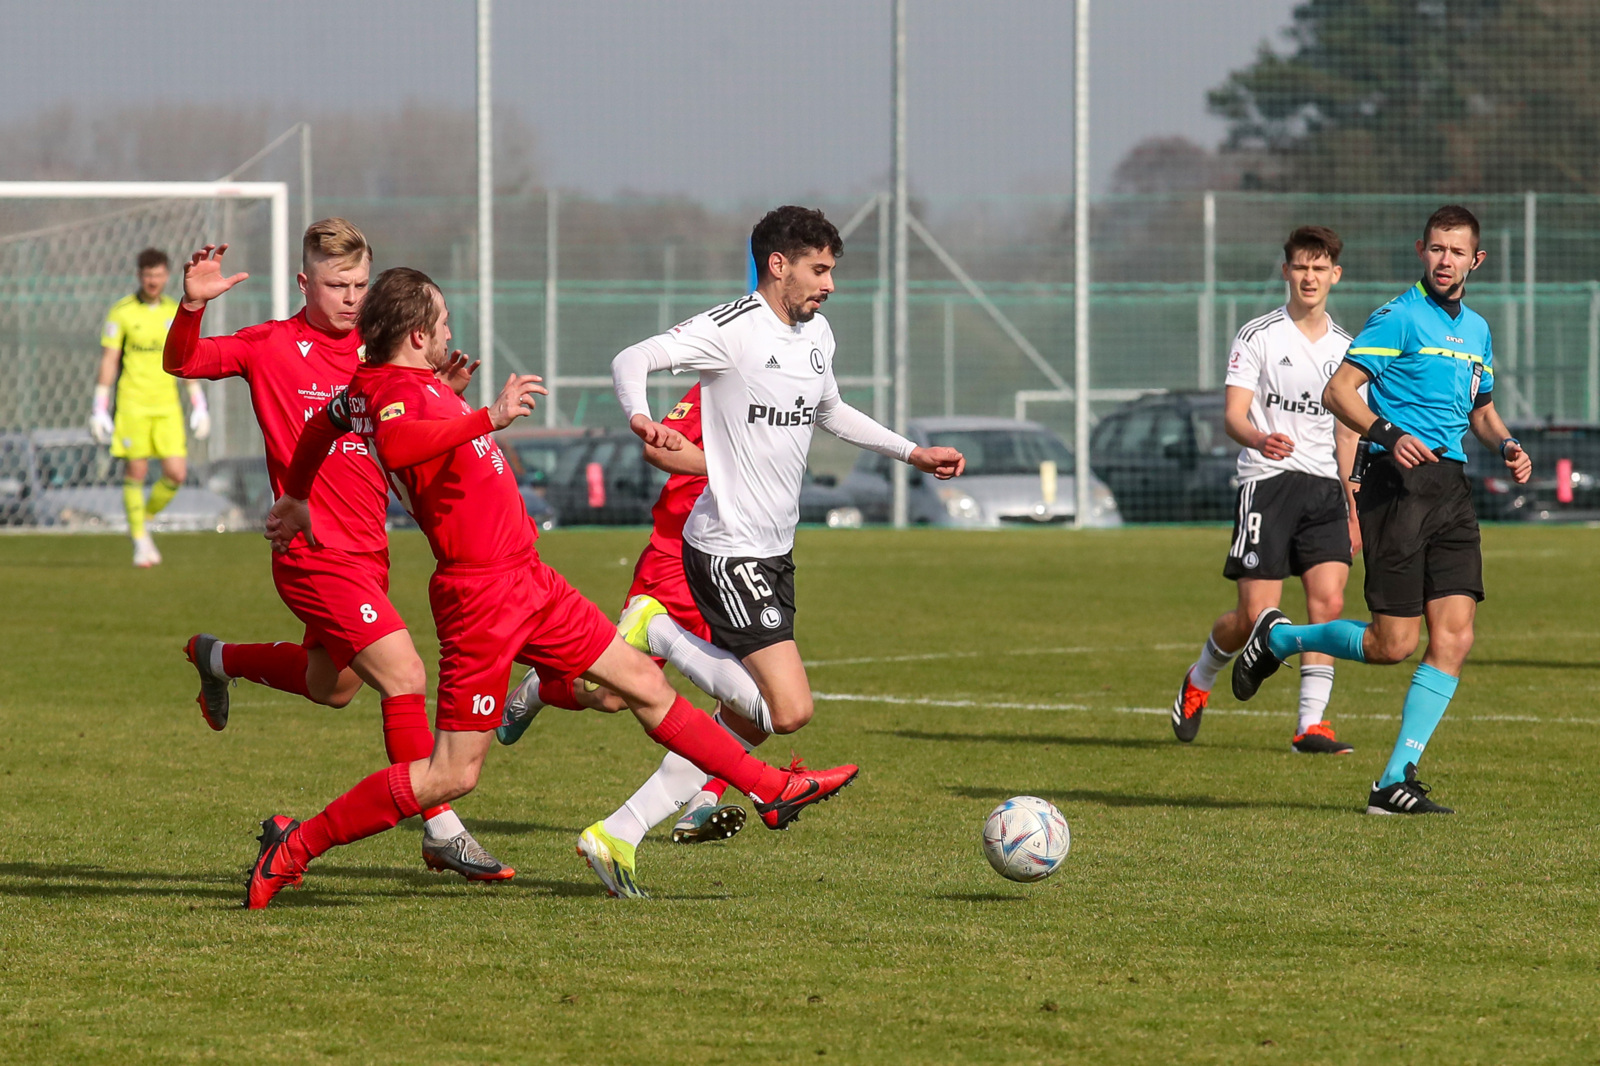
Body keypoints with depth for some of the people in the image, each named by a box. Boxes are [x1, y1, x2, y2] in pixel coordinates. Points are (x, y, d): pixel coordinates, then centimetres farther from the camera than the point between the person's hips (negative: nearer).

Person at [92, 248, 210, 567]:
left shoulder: (176, 312, 8)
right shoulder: (121, 312, -3)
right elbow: (108, 362, -3)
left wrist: (199, 406, 12)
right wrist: (100, 409, -7)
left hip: (167, 405, 3)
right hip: (132, 405, -3)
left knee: (176, 474, -5)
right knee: (135, 472, -3)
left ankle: (144, 520, 19)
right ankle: (140, 541, 9)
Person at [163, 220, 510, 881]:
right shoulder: (273, 347, -6)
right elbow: (181, 362, -11)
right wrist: (192, 305, -29)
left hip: (368, 548, 8)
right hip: (316, 551, -8)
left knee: (333, 686, 25)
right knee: (405, 677, -15)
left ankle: (216, 658, 49)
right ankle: (441, 832, -9)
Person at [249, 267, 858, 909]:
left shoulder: (374, 385, 12)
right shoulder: (394, 391, -19)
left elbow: (326, 423, 31)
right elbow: (396, 445, -43)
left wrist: (294, 502, 45)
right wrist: (490, 417, -43)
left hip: (526, 580, 10)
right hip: (482, 596, -10)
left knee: (644, 682, 15)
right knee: (453, 773, -8)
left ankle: (770, 789, 24)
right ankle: (296, 845, 0)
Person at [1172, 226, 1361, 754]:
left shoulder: (1344, 348, 14)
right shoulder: (1258, 336, -1)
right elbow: (1233, 415, -8)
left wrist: (1352, 507, 18)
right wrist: (1260, 440, -30)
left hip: (1325, 487, 4)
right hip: (1267, 480, -4)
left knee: (1329, 601, -12)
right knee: (1257, 616, -8)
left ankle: (1311, 724, -9)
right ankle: (1199, 680, 22)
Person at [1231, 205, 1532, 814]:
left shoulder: (1476, 329, 18)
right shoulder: (1398, 318, -6)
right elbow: (1338, 392, -11)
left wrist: (1506, 446, 9)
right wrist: (1388, 434, -27)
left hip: (1451, 488, 7)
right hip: (1398, 484, -7)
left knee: (1454, 637, -5)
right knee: (1394, 644, -7)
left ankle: (1396, 782, -2)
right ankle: (1279, 638, 19)